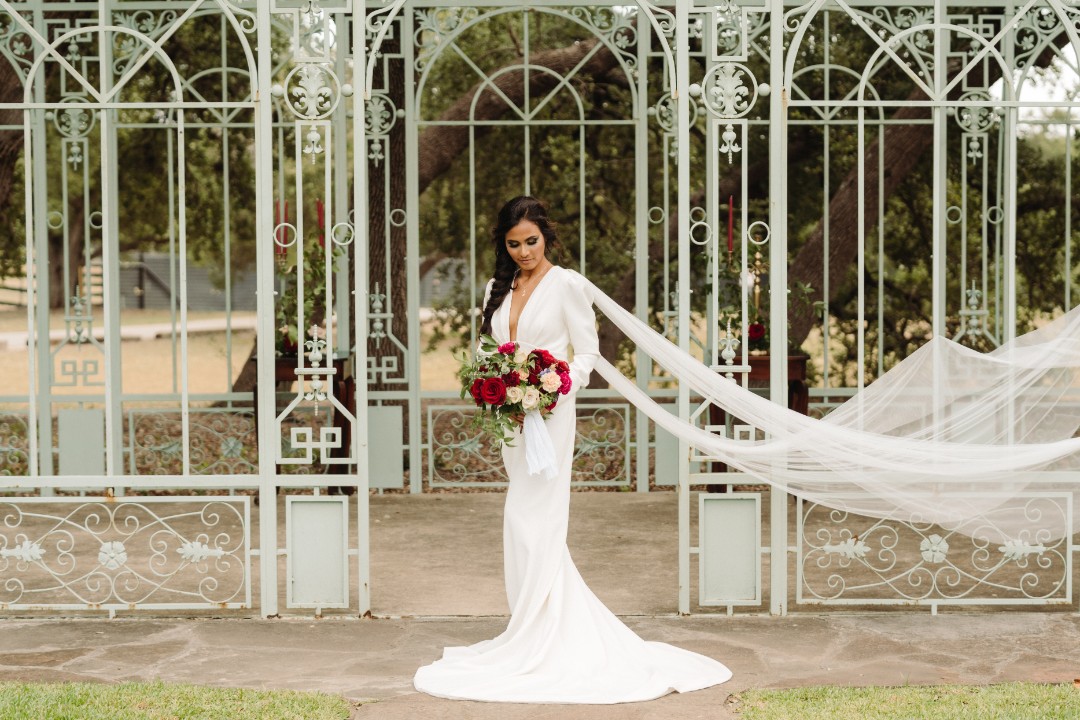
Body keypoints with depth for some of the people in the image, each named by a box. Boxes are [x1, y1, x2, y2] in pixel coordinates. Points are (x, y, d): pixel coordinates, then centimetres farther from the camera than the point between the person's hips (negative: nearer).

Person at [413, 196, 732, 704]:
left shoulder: (567, 285, -5)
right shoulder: (498, 289, 13)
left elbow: (587, 353, -5)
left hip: (550, 415, -7)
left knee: (529, 523, -9)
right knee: (536, 528, 10)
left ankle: (534, 644, -2)